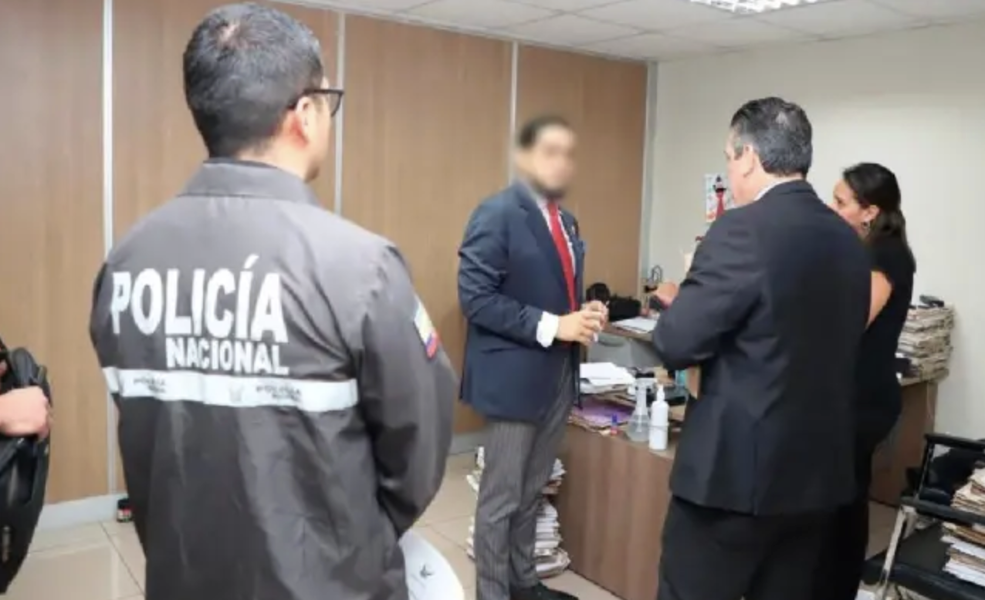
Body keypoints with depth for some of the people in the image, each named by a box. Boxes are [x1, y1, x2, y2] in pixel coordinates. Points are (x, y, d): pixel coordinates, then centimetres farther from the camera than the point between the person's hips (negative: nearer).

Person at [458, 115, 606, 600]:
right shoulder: (497, 214, -13)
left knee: (532, 492, 20)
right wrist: (551, 326, -22)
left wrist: (584, 315, -2)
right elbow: (476, 298, -20)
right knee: (501, 497, 6)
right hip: (514, 375, -8)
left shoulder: (567, 221, 12)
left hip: (559, 374, 8)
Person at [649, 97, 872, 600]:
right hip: (818, 469, 8)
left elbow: (676, 345, -17)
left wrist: (678, 300, 5)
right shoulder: (848, 240, 6)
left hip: (738, 467, -7)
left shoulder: (743, 230, -17)